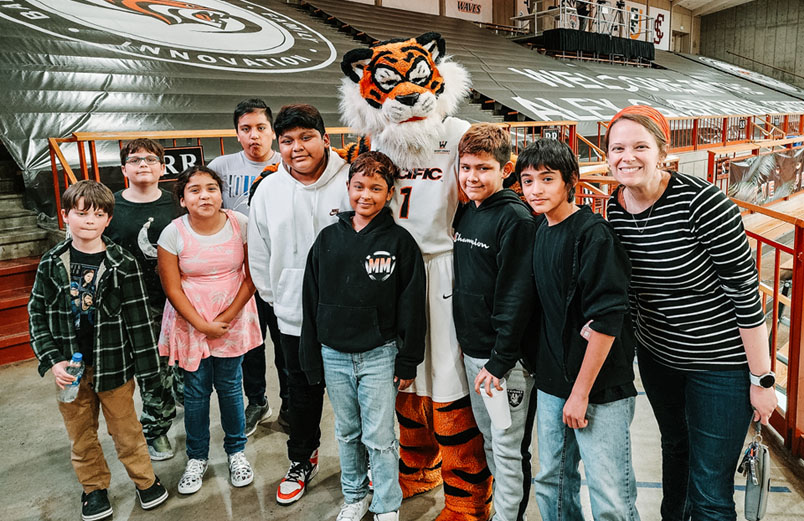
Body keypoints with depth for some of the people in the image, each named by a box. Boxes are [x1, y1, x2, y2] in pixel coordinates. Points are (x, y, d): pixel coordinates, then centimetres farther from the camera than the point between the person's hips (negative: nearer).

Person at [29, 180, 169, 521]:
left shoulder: (122, 264, -9)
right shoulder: (51, 265, -3)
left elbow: (138, 318, -7)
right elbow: (37, 315, 2)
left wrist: (147, 366, -6)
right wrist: (53, 361, -8)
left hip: (113, 364, -2)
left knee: (125, 428, 12)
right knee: (81, 433, 17)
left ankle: (144, 479, 33)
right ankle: (94, 486, 38)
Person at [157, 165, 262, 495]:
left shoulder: (241, 225, -9)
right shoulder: (173, 234, -10)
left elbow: (252, 275, -5)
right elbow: (173, 288, -8)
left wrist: (229, 315, -11)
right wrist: (202, 325, -11)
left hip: (233, 320, 0)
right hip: (190, 323, 0)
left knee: (230, 387, 11)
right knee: (195, 391, 10)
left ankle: (236, 451, 32)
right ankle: (197, 458, 30)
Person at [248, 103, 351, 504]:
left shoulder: (349, 181, -11)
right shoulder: (268, 190, 0)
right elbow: (259, 254, 9)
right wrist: (273, 296, 10)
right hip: (293, 315, 3)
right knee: (302, 393, 20)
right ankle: (302, 461, 43)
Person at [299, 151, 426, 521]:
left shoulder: (400, 241, -6)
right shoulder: (328, 238, 3)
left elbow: (412, 306, -5)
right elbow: (311, 300, 6)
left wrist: (408, 361, -5)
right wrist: (311, 357, 5)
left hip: (379, 355, -3)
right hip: (334, 354, 4)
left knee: (380, 438, 4)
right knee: (347, 433, 18)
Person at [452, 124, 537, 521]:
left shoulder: (516, 219, -16)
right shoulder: (465, 213, 8)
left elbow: (516, 297, -20)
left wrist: (500, 361, -20)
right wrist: (468, 345, 15)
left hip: (505, 356, -8)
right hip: (472, 351, 8)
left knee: (508, 449, 6)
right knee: (489, 440, 21)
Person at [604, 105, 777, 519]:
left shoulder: (701, 202, -25)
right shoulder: (615, 208, -5)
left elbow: (745, 292, -20)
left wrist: (762, 379, -16)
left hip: (721, 362, -6)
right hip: (657, 357, 6)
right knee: (674, 448, 29)